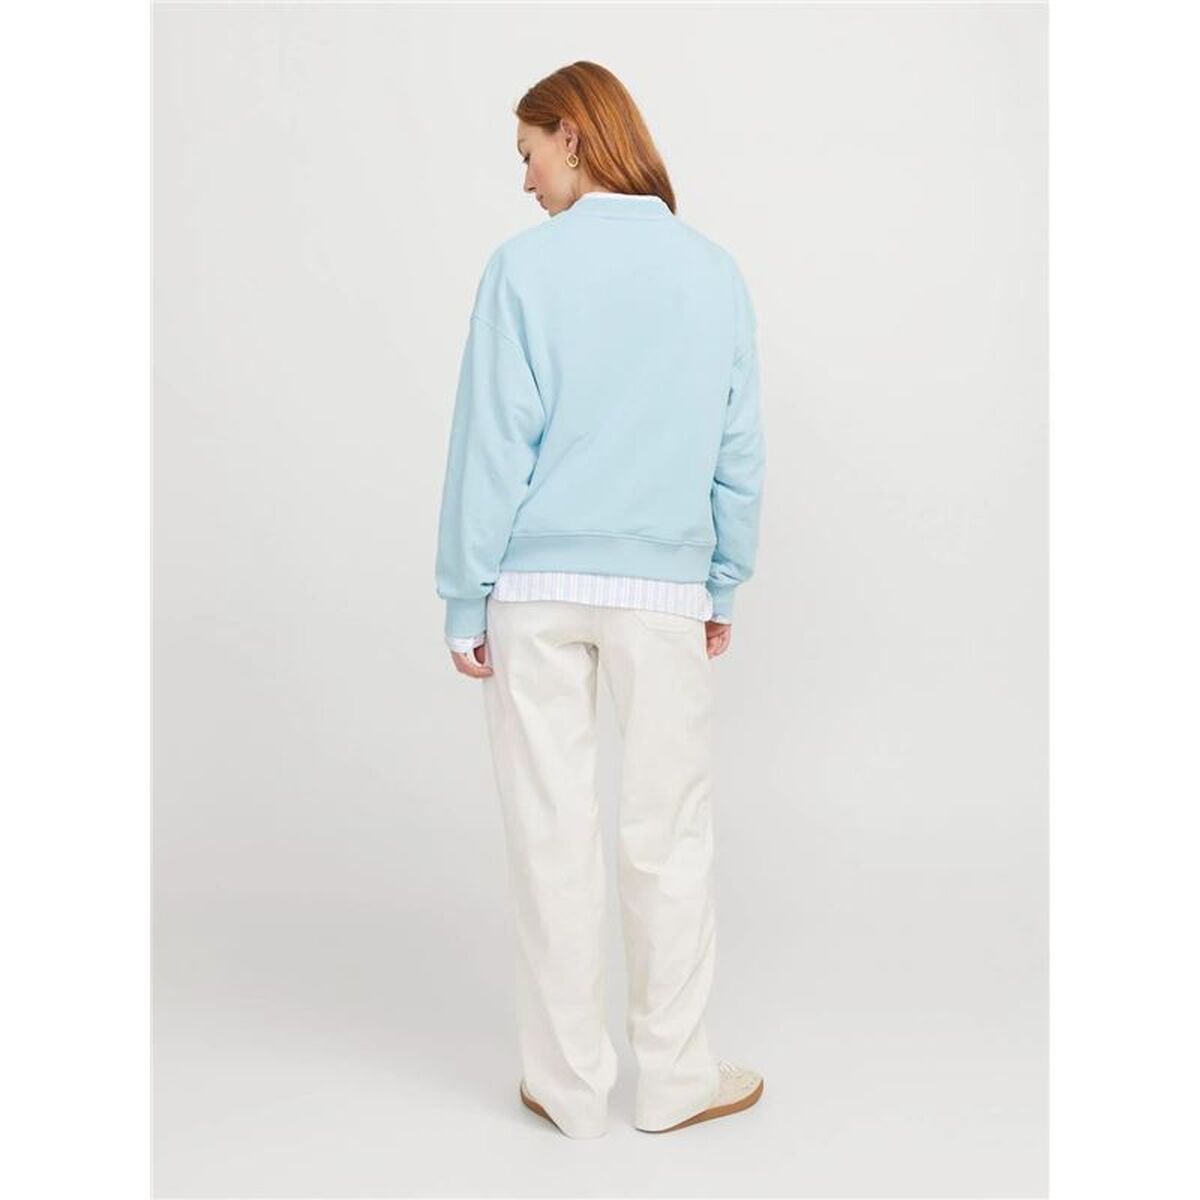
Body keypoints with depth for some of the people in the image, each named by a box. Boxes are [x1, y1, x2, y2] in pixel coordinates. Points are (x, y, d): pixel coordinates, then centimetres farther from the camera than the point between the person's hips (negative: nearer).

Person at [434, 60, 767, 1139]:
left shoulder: (526, 266, -5)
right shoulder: (714, 271, 5)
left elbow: (492, 443, -7)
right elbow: (740, 450, 8)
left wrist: (465, 597, -1)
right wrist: (724, 586, 16)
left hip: (535, 592, -1)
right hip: (664, 592, 2)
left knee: (553, 835, 7)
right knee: (668, 835, 11)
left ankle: (572, 1084, 20)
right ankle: (674, 1078, 23)